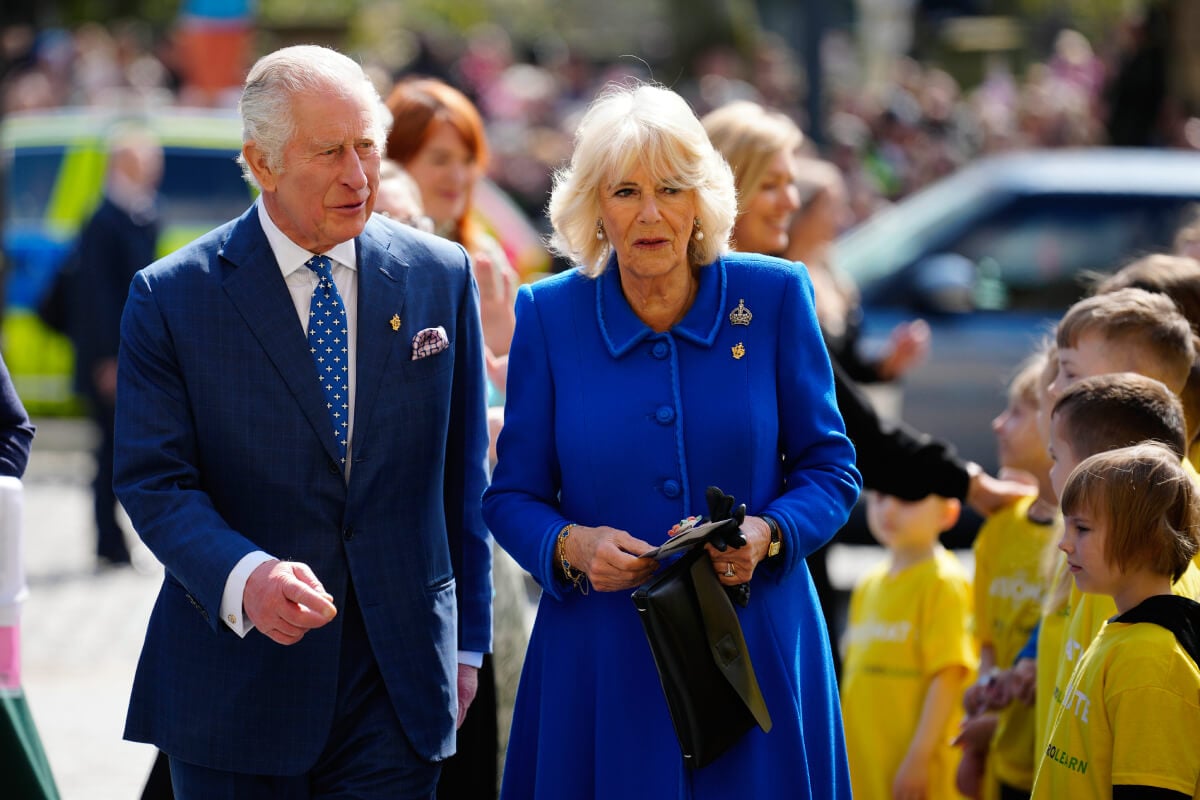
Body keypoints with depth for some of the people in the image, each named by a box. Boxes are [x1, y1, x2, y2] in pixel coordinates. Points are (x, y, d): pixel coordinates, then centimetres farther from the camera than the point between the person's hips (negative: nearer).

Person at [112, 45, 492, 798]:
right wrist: (244, 575, -26)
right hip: (236, 687, -1)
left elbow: (462, 474, 10)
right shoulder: (172, 297, -3)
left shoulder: (440, 276, 5)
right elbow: (156, 481, -8)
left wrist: (467, 642, 10)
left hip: (398, 684, 1)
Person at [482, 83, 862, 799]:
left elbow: (831, 470, 4)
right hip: (602, 657, 0)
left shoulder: (774, 297, -1)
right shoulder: (549, 316, 0)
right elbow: (512, 496, 5)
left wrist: (766, 535, -16)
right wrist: (570, 545, -17)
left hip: (754, 652, 0)